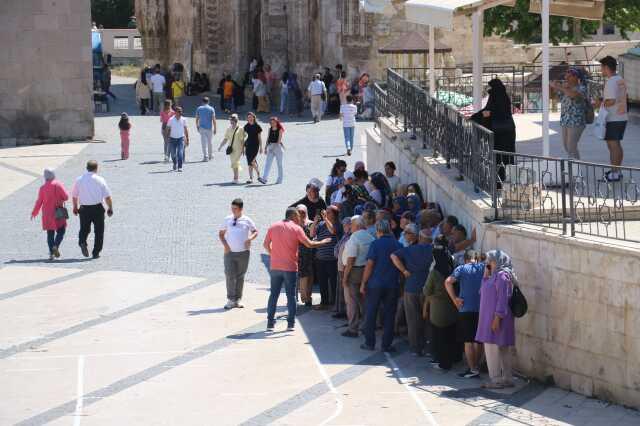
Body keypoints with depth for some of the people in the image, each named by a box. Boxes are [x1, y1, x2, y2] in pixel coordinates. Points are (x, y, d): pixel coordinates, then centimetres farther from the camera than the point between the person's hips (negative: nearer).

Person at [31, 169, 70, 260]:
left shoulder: (42, 188, 1)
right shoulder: (58, 185, -6)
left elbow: (39, 202, 3)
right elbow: (66, 196, -10)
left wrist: (34, 213, 16)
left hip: (47, 214, 3)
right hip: (58, 212, -3)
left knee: (50, 233, 9)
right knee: (61, 230, 7)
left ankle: (51, 252, 3)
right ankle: (56, 246, -16)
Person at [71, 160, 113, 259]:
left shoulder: (79, 180, 2)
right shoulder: (100, 180, -5)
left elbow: (74, 196, 9)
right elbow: (107, 196, -6)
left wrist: (75, 207, 24)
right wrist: (110, 208, 6)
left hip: (84, 209, 2)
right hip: (97, 208, -2)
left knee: (84, 229, 15)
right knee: (99, 231, 10)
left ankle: (82, 242, -14)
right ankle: (96, 252, 9)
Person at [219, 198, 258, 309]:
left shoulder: (247, 220, 2)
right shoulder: (227, 219, 6)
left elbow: (255, 232, 9)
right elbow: (221, 234, 13)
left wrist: (250, 238, -12)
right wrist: (225, 244, -3)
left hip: (243, 253, 0)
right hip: (230, 252, 0)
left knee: (240, 277, 7)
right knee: (230, 276, -9)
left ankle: (238, 299, 16)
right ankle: (230, 299, -5)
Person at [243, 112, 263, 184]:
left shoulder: (257, 126, -3)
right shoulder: (246, 126, 7)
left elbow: (259, 137, 1)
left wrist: (261, 147, 0)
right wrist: (244, 147, 11)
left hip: (255, 145, -4)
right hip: (248, 145, 4)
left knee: (252, 161, -15)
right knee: (249, 162, 3)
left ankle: (258, 174, 5)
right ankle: (251, 177, 8)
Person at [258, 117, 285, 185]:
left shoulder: (280, 130, -6)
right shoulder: (270, 129, 11)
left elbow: (279, 139, -13)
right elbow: (268, 138, 15)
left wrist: (276, 145, -22)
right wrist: (266, 147, 12)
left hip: (278, 147, -5)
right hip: (270, 146, 5)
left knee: (279, 164, 4)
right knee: (267, 163, -8)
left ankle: (280, 180, 13)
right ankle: (264, 178, -17)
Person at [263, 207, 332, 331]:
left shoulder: (273, 227, 4)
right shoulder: (296, 228, -6)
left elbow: (266, 244, 5)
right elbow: (309, 244, -7)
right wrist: (323, 242, 8)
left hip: (275, 266, 3)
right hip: (290, 267, -3)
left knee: (273, 294, 8)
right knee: (291, 295, 5)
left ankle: (270, 323, 6)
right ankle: (290, 323, 4)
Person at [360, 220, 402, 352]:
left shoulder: (376, 244, -7)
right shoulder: (398, 245, 3)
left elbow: (369, 265, -10)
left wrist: (363, 283, -5)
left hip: (375, 283, -2)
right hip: (392, 285, 2)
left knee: (371, 314, 8)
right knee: (389, 315, 8)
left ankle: (369, 343, 11)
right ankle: (386, 344, 8)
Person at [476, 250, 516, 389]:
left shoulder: (502, 275, -13)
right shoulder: (494, 276, 17)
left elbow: (502, 299, -19)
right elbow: (483, 292, 22)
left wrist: (497, 318, -23)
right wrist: (486, 275, 12)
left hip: (496, 318, -10)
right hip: (490, 317, 10)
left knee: (492, 348, -8)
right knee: (503, 350, 11)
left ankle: (496, 380, -6)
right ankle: (507, 379, 14)